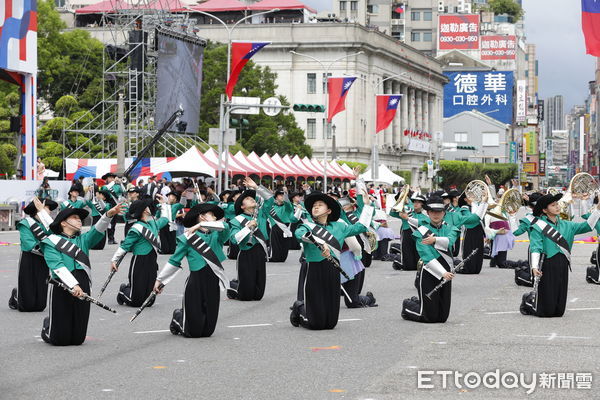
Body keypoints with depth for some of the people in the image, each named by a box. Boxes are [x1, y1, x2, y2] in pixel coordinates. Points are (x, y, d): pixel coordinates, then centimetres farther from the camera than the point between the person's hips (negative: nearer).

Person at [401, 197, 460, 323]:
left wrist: (435, 240, -27)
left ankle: (417, 301, 36)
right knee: (429, 317, -3)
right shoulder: (421, 231, -5)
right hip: (428, 274, -5)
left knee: (442, 317, 10)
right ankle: (407, 305, 27)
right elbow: (426, 256, -16)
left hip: (445, 273, 5)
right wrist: (443, 273, -25)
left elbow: (449, 241, -14)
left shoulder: (449, 228, 9)